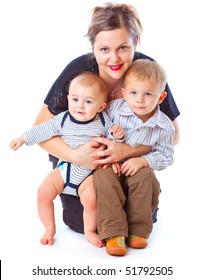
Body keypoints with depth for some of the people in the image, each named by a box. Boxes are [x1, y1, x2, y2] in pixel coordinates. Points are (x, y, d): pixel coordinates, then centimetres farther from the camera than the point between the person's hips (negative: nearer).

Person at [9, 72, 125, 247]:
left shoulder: (103, 121, -4)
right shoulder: (63, 119, -2)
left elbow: (111, 136, 7)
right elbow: (44, 130, 5)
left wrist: (117, 135, -16)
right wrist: (23, 139, 3)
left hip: (89, 174, -2)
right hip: (64, 169, 3)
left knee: (90, 198, -26)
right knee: (43, 193, -11)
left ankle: (90, 231, 3)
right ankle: (50, 229, 13)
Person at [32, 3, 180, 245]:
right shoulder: (78, 71, -26)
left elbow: (171, 134, -14)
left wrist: (128, 151, -31)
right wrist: (74, 156, -34)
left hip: (130, 160, 1)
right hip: (79, 157, -1)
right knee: (82, 223, -12)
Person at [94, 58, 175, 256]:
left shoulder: (165, 127, -10)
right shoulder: (115, 108, -12)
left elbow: (165, 157, -4)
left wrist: (142, 161, -22)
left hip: (139, 170, 0)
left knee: (144, 177, -32)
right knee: (103, 176, -31)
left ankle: (138, 231, -17)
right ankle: (113, 233, -31)